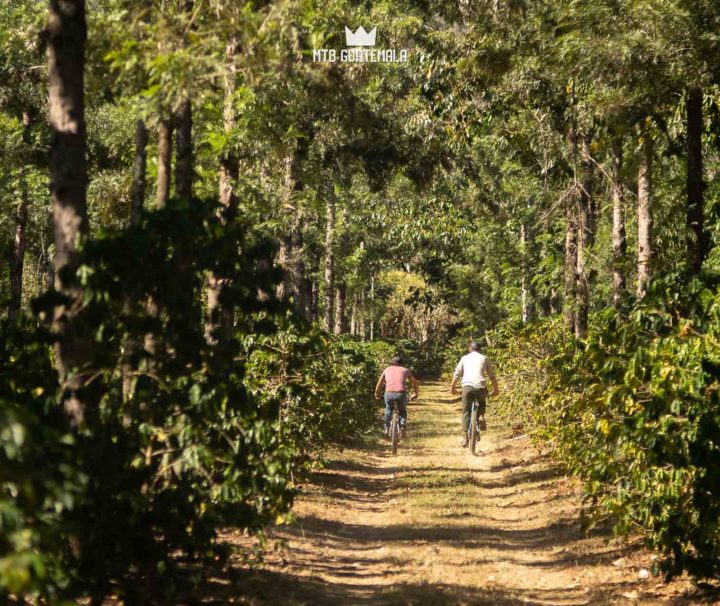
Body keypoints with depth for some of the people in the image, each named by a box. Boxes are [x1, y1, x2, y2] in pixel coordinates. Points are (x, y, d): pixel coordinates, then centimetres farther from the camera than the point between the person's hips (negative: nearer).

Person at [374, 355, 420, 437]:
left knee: (388, 408, 32)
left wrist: (377, 395, 40)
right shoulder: (405, 370, 21)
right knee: (403, 411, 28)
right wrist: (416, 395, 42)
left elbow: (379, 384, 25)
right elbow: (415, 382, 29)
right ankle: (402, 428, 7)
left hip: (389, 393, 1)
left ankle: (387, 428, 21)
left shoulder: (387, 369, 23)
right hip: (401, 393, -1)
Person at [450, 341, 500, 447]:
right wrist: (496, 389, 28)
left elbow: (456, 374, 17)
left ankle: (465, 437, -2)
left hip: (467, 385, 0)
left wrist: (452, 387, 26)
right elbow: (492, 376, 18)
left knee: (466, 412, 8)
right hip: (481, 386, 0)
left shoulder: (465, 358, 18)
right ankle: (481, 416, 3)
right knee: (482, 402, 32)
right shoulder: (485, 358, 18)